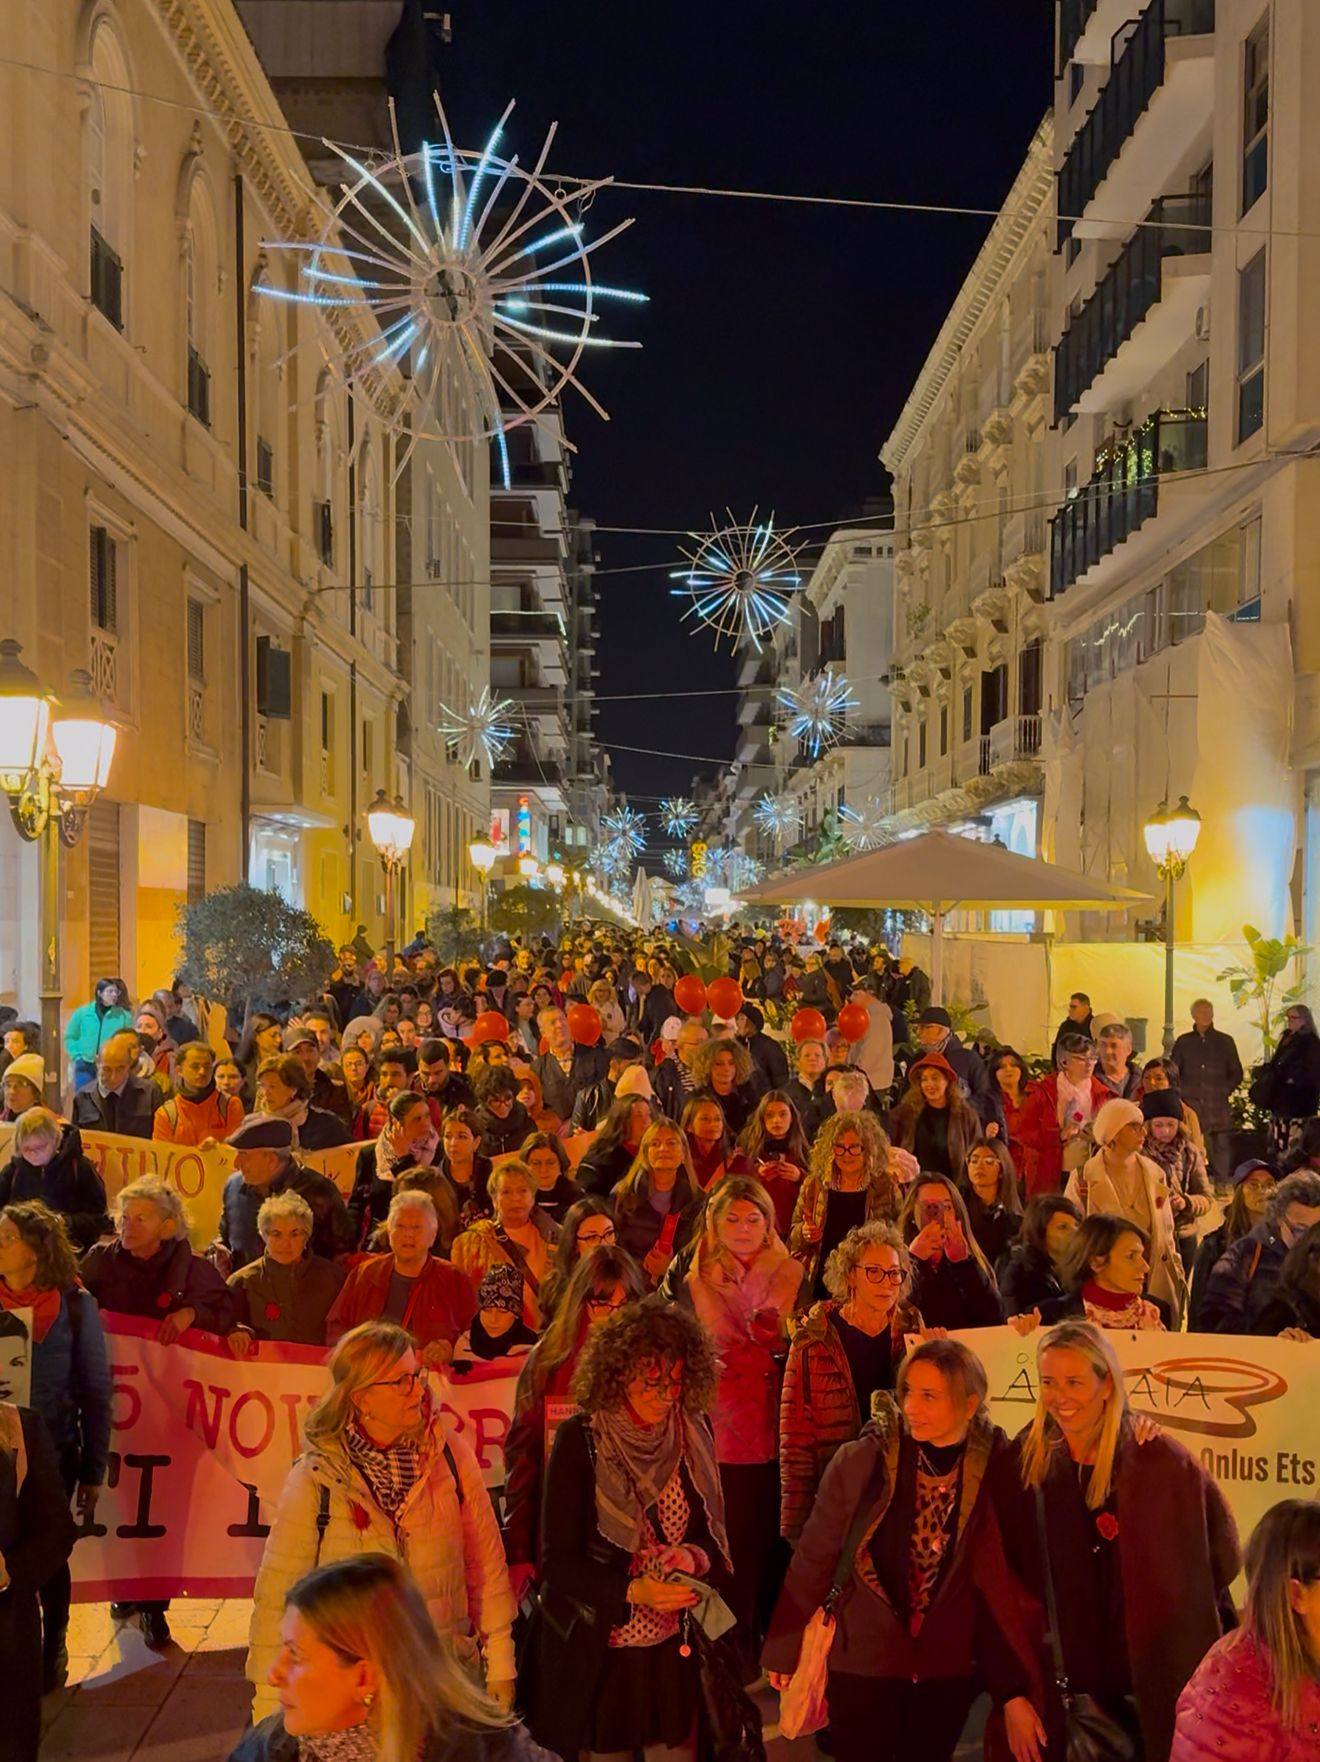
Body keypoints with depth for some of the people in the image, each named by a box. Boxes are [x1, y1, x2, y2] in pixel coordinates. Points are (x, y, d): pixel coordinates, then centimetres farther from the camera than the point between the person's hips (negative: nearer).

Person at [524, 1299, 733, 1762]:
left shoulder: (694, 1433, -1)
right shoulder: (579, 1438, -13)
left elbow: (713, 1533, 8)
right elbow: (557, 1562, -13)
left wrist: (695, 1558, -14)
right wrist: (634, 1591, -25)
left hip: (676, 1649, 3)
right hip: (597, 1653, -3)